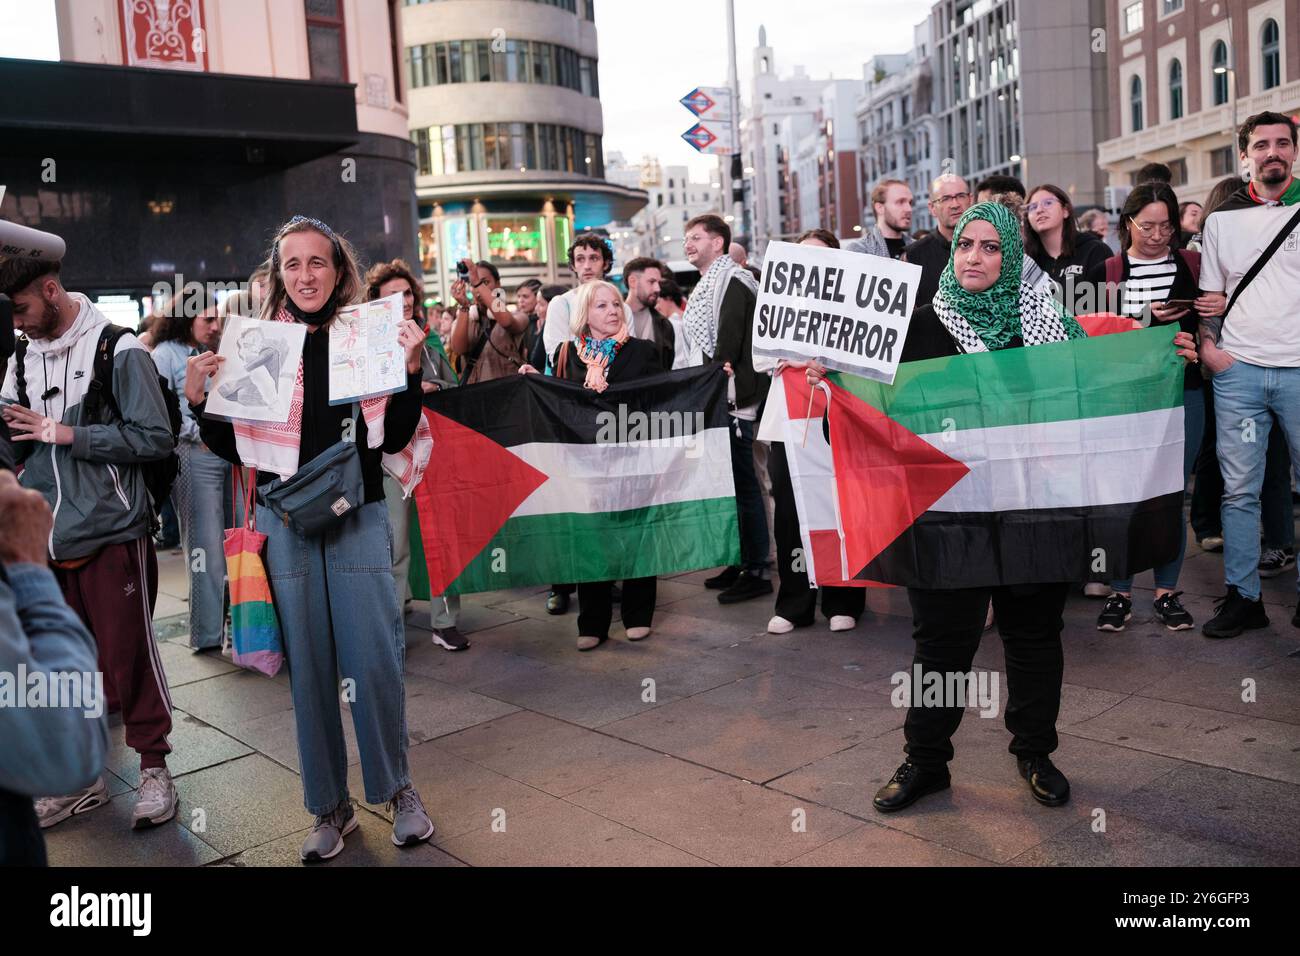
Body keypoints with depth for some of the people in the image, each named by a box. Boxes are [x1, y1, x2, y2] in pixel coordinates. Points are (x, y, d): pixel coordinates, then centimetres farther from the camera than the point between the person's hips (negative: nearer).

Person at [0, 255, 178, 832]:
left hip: (112, 534, -6)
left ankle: (153, 767, 18)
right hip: (47, 540, 6)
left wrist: (63, 432, -14)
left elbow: (154, 439, -15)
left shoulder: (117, 350, -8)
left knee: (129, 656, 3)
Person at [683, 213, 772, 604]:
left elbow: (728, 340, -18)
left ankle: (756, 572, 0)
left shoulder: (732, 280, -9)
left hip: (730, 397, -10)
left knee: (742, 483, -6)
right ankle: (739, 562, 22)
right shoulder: (707, 285, 20)